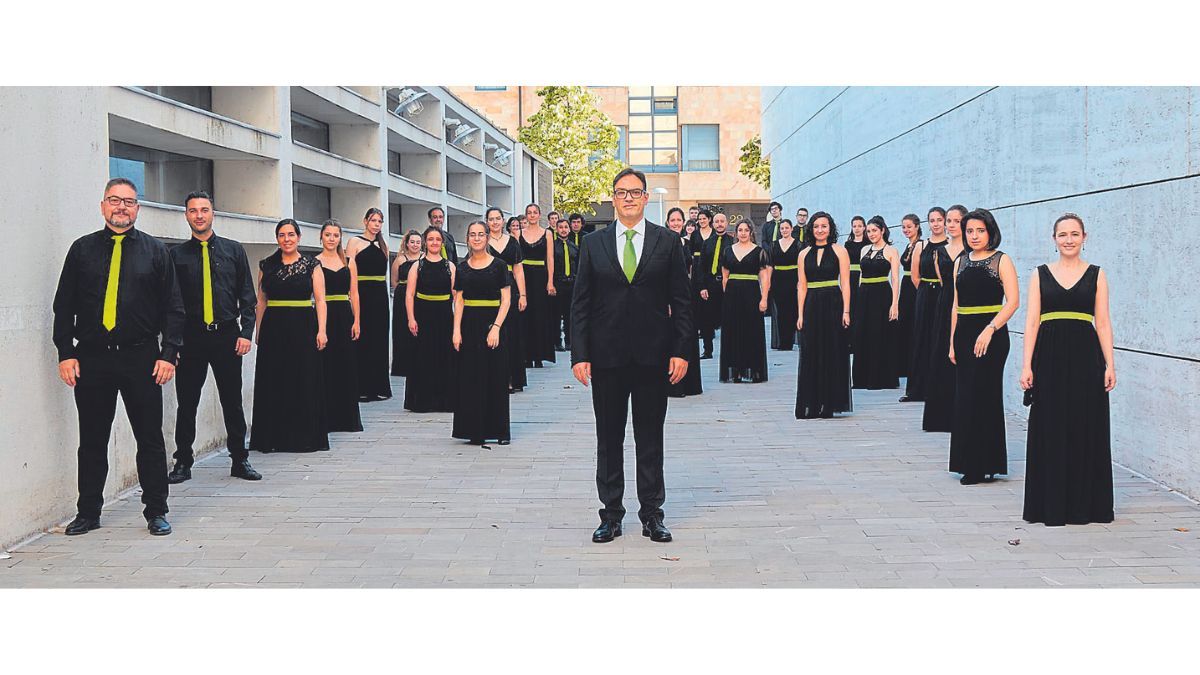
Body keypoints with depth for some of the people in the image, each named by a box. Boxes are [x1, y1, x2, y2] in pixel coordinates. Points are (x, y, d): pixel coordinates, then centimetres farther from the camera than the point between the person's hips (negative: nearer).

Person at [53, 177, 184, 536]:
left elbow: (173, 308, 4)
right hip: (91, 358, 1)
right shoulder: (82, 249, 8)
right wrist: (65, 353, -1)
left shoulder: (155, 250, 6)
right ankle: (88, 513, 19)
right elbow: (63, 306, 8)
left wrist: (168, 354, -5)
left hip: (141, 359, -1)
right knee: (91, 440, 8)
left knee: (150, 439, 3)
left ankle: (156, 512, 13)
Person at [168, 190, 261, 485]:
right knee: (187, 404, 3)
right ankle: (183, 462, 14)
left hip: (227, 335, 1)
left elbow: (247, 295, 7)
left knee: (233, 402, 7)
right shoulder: (177, 255, 4)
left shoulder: (233, 250, 7)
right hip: (190, 338, -1)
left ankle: (240, 460, 17)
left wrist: (246, 332, -3)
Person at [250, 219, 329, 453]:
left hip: (303, 327, -2)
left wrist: (321, 330, -11)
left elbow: (320, 300, -1)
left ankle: (305, 436, 9)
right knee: (273, 384, 4)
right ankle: (274, 437, 12)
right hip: (273, 328, 2)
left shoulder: (312, 264, 3)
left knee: (305, 383, 0)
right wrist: (259, 331, 6)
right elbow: (261, 300, 11)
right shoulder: (266, 265, 8)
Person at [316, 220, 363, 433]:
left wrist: (356, 321, 1)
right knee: (325, 366, -2)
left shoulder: (349, 261, 10)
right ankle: (327, 418, 5)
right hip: (324, 316, -3)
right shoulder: (315, 262, 0)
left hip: (345, 316, 3)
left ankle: (348, 417, 13)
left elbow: (354, 294, 10)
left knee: (347, 366, 5)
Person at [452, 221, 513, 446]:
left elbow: (506, 300, -4)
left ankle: (499, 430, 8)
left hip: (492, 323, -2)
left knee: (496, 377, 0)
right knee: (471, 378, 2)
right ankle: (475, 430, 8)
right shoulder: (462, 268, 7)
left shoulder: (498, 265, 0)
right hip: (469, 325, 2)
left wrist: (496, 327, -15)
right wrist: (456, 330, -5)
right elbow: (459, 301, 6)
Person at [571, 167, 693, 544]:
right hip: (607, 357, 1)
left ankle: (651, 513, 16)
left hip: (652, 356, -1)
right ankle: (611, 514, 17)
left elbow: (681, 302, 3)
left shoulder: (667, 243, 3)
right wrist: (579, 354, -4)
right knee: (608, 438, 7)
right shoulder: (594, 244, 5)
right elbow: (581, 304, 4)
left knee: (651, 439, 7)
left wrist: (681, 351, -4)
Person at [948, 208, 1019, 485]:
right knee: (965, 397, 5)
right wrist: (953, 342, 11)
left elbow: (1013, 301, -12)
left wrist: (990, 329, -22)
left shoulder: (1001, 260, -3)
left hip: (990, 334, -5)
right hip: (964, 333, 5)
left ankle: (984, 466, 3)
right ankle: (971, 465, 14)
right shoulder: (961, 261, 13)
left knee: (983, 397, -5)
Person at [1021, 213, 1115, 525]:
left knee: (1085, 429, 1)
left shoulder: (1096, 275, 7)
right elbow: (1032, 321, 3)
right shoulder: (1041, 274, 7)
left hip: (1085, 358, 0)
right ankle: (1050, 504, 11)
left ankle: (1084, 503, 12)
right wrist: (1027, 365, -5)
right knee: (1050, 429, 2)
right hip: (1049, 356, 0)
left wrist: (1110, 364, -6)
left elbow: (1103, 322, 3)